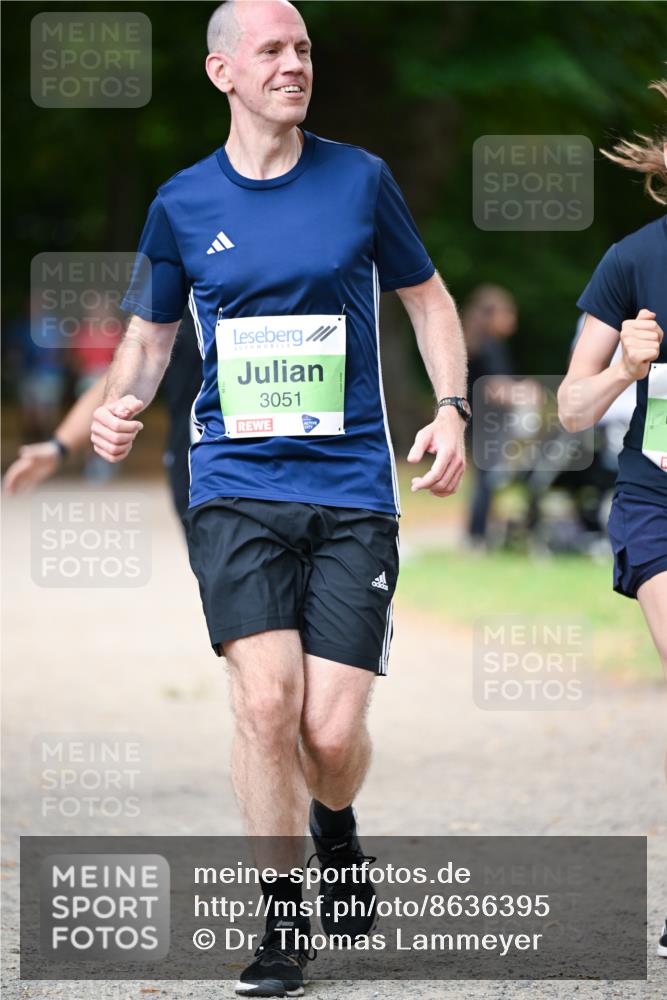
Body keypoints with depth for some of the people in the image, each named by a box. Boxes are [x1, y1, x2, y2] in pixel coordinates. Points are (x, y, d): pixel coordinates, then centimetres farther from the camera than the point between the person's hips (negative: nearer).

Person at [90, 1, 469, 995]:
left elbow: (426, 296, 16)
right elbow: (150, 330, 17)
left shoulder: (360, 179, 4)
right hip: (236, 489, 0)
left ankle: (334, 829, 29)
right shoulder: (182, 204, 6)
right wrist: (123, 402, -4)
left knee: (332, 730, -8)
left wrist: (451, 407, 2)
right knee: (266, 700, -16)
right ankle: (282, 914, 2)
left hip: (353, 490, 0)